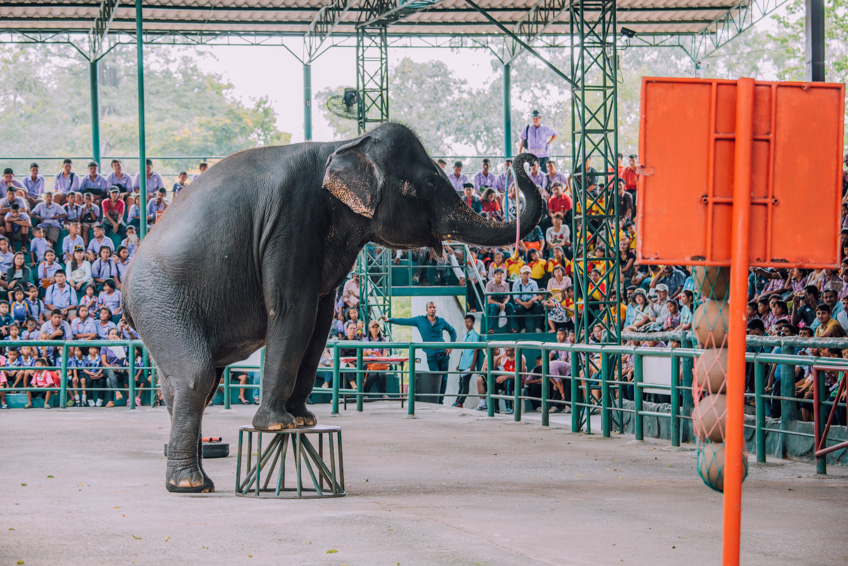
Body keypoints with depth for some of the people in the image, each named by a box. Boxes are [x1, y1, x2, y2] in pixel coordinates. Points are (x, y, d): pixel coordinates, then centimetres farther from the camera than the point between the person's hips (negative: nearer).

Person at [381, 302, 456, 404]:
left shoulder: (441, 321, 7)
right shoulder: (420, 320, 5)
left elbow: (452, 331, 21)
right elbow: (405, 321, 8)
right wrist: (389, 320, 3)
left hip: (443, 355, 2)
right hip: (431, 356, -2)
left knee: (443, 379, 1)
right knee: (436, 379, -11)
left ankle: (440, 401, 11)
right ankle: (434, 402, -4)